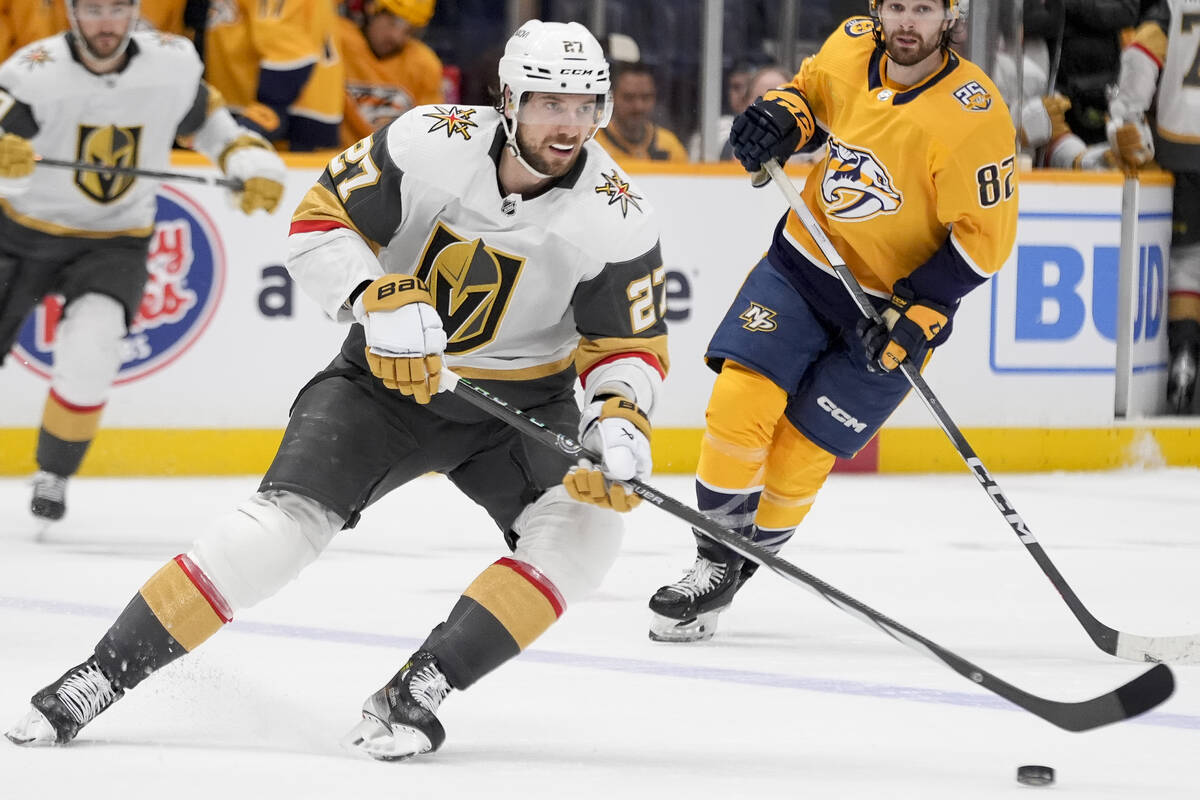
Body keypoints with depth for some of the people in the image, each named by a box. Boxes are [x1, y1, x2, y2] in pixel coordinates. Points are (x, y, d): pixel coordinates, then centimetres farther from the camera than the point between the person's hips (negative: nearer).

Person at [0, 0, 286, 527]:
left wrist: (253, 163, -5)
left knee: (88, 354, -23)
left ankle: (54, 475, -2)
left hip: (115, 241, 0)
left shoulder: (174, 65, -12)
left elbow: (204, 117, 8)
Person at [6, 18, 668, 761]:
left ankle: (412, 693, -22)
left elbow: (631, 344, -10)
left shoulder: (618, 218, -18)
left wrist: (621, 419, -31)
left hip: (520, 401, 1)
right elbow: (319, 223, -14)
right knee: (284, 523, -17)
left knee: (587, 527, -25)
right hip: (391, 370, -1)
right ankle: (102, 673, -6)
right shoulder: (433, 142, -19)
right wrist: (381, 301, -30)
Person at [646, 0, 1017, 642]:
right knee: (739, 400, -12)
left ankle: (731, 576, 18)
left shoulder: (972, 116, -24)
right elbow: (810, 85, 15)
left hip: (898, 302, -4)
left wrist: (916, 315, -23)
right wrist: (780, 116, -8)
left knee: (799, 452, -4)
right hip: (805, 260, 4)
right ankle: (715, 558, 5)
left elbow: (984, 237, -19)